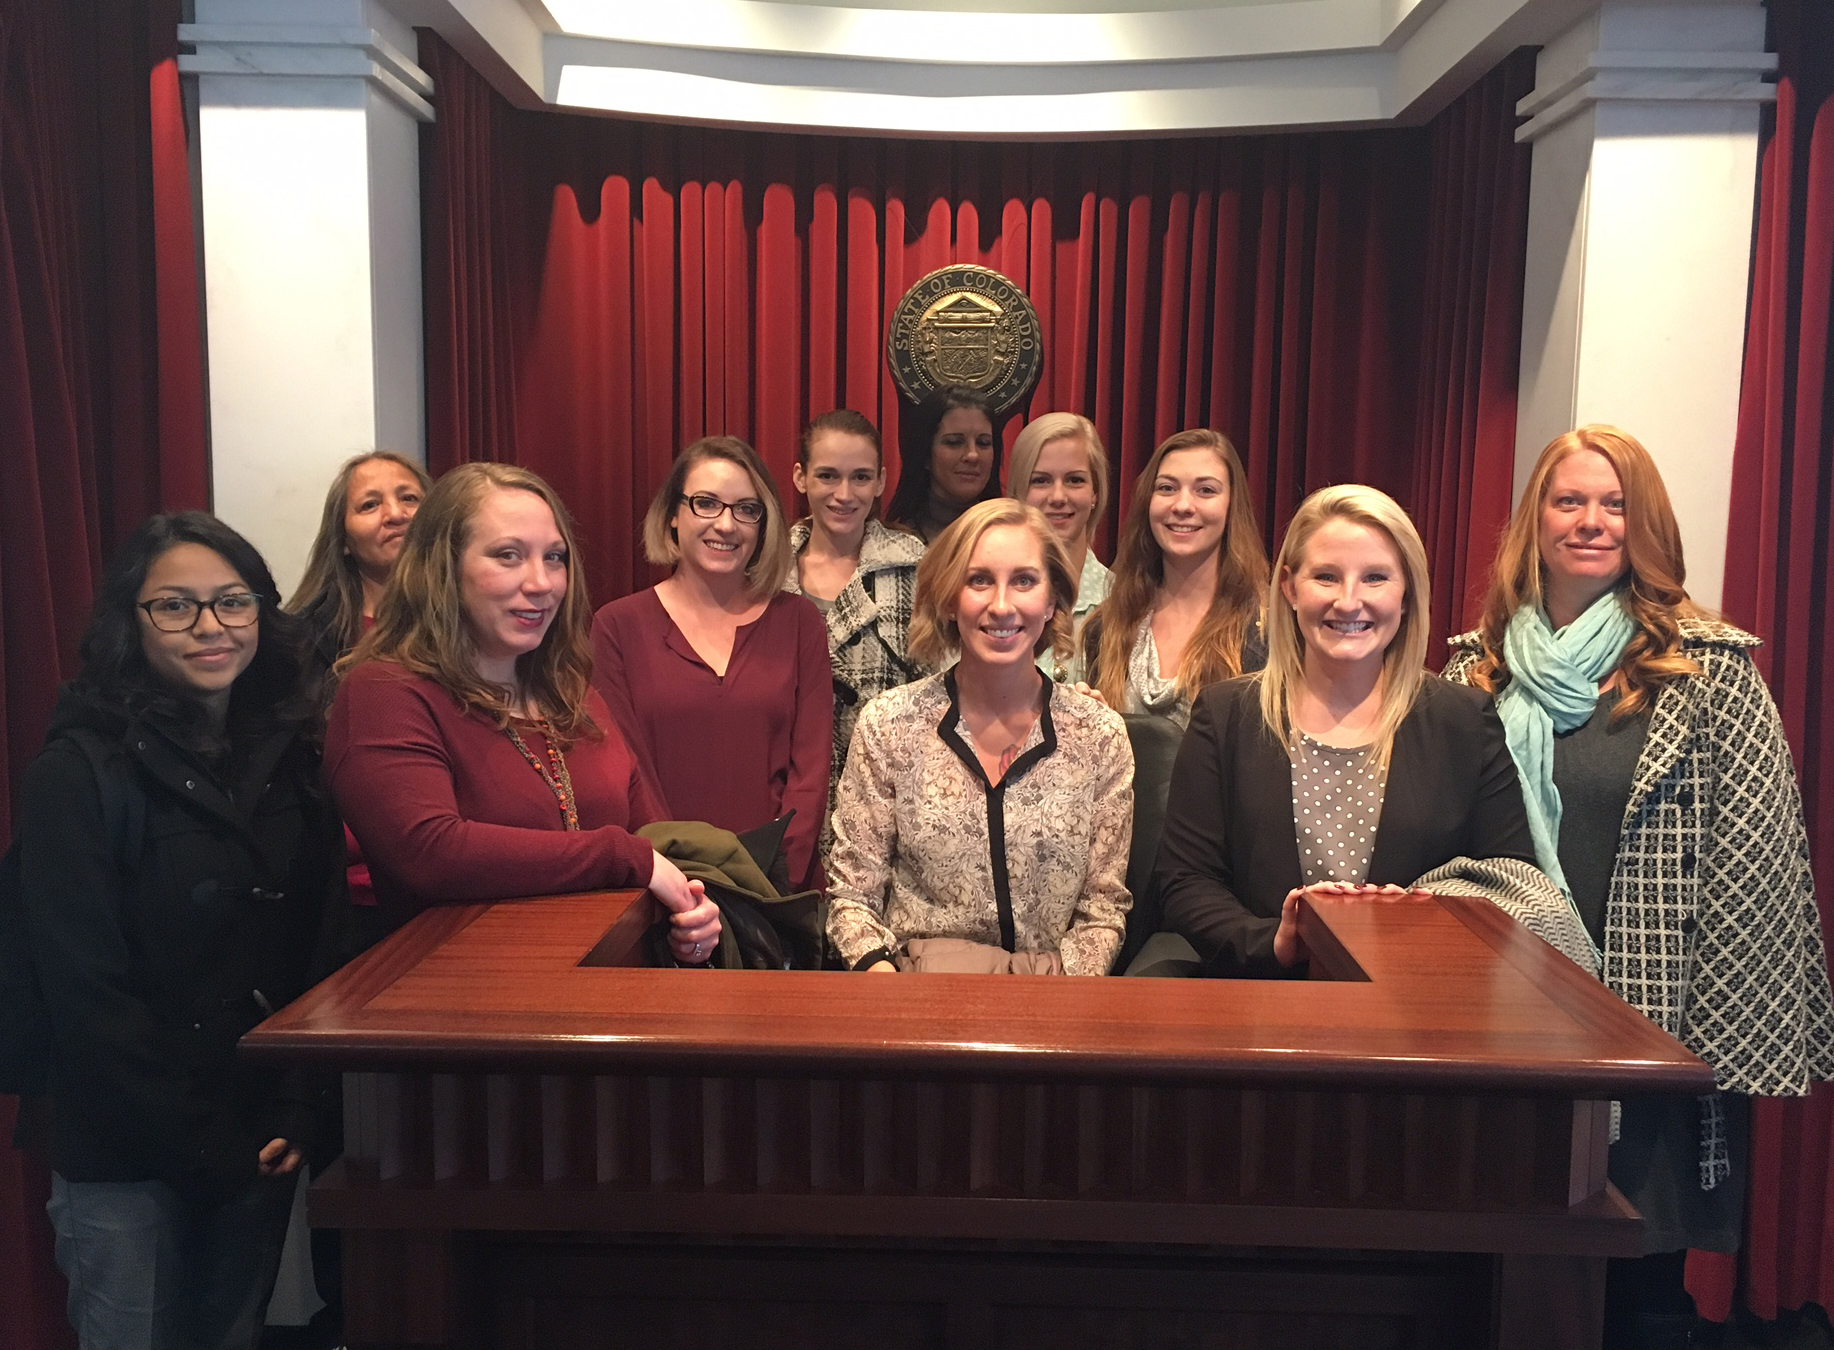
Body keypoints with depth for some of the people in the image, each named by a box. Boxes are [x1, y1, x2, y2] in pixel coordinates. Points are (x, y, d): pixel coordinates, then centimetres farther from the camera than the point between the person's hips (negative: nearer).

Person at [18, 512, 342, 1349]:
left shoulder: (291, 758, 3)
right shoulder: (77, 773, -13)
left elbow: (320, 947, 4)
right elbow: (87, 990, -15)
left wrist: (297, 1110, -6)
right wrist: (205, 1142, -15)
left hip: (261, 1138, 5)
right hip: (124, 1155, -4)